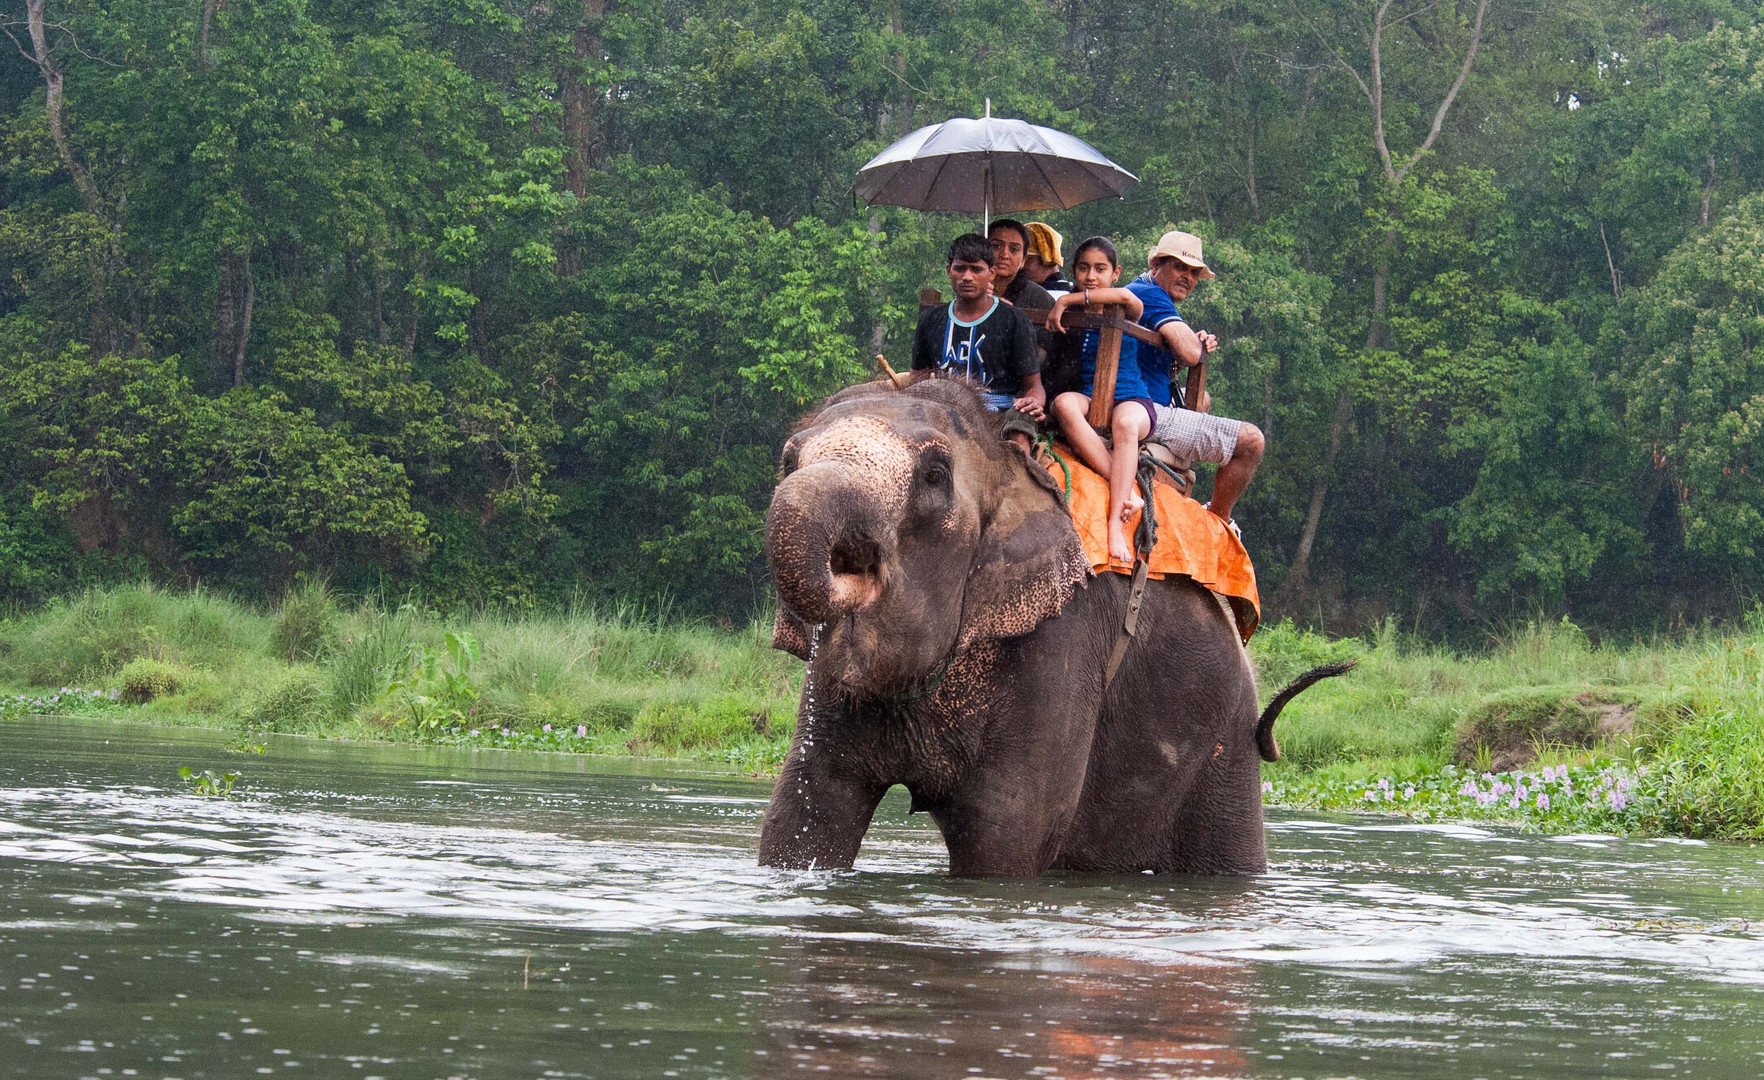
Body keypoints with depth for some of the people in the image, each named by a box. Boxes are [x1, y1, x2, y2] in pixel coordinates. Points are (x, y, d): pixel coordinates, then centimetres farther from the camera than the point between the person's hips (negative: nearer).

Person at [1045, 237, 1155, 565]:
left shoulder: (1125, 312, 3)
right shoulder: (1070, 315, 14)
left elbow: (1126, 298, -20)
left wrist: (1067, 301, -16)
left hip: (1131, 399, -2)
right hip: (1088, 399, 3)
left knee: (1125, 422, -40)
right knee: (1064, 404, -35)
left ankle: (1116, 524, -48)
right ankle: (1126, 491, -40)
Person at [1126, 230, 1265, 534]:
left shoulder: (1131, 292, 22)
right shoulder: (1151, 295, -12)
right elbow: (1190, 354, -23)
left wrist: (1199, 345, 8)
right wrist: (1197, 344, 2)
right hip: (1147, 419, -11)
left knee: (1199, 400, 41)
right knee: (1251, 441, -9)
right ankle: (1218, 520, 7)